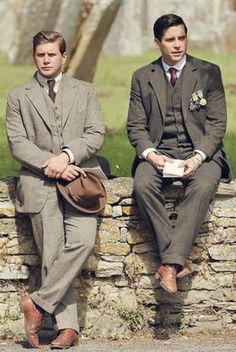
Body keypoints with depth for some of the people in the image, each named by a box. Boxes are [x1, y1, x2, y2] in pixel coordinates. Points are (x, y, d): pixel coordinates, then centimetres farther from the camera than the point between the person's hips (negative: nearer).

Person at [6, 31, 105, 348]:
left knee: (82, 241, -24)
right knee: (52, 252, -13)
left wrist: (66, 156, -12)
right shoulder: (19, 98, 14)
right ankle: (67, 326, -13)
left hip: (79, 176, 0)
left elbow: (96, 134, 5)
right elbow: (18, 143, 3)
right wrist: (50, 164, -11)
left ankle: (39, 302, -17)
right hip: (39, 182, 0)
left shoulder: (85, 91, 16)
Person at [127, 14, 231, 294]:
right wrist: (151, 154, -13)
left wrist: (198, 158, -15)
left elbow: (217, 123, 1)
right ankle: (177, 261, -30)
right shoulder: (142, 77, 12)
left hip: (200, 152, -2)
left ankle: (171, 262, -41)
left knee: (203, 185, -36)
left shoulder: (208, 73, 7)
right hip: (158, 153, 2)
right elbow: (136, 126, 8)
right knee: (143, 185, -32)